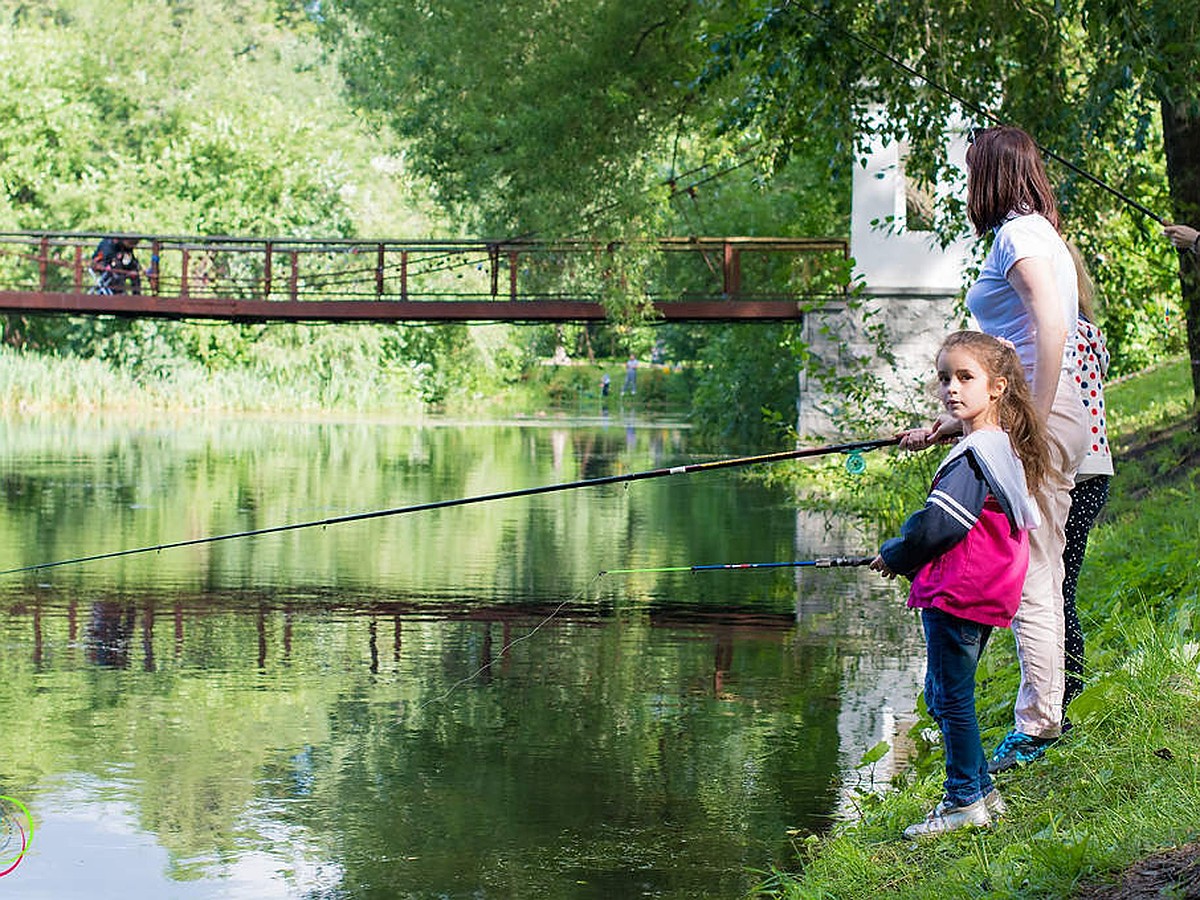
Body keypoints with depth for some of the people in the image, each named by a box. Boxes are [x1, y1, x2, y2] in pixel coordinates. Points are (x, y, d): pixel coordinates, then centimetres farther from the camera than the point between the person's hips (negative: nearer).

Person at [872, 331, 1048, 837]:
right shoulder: (1007, 449, 14)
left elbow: (936, 527, -22)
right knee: (942, 696, 18)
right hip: (983, 595, 10)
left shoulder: (973, 455, -18)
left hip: (956, 595, -10)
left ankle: (964, 802, 4)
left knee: (952, 697, -2)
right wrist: (908, 558, 16)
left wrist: (894, 557, -3)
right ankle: (981, 791, 24)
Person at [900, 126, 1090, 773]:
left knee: (1028, 579, -8)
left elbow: (1052, 326, -23)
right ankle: (1043, 714, 16)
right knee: (1039, 578, 12)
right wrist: (949, 426, 27)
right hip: (1046, 420, 10)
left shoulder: (1017, 233, -8)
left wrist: (1033, 426, -24)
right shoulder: (1036, 233, 22)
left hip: (1037, 419, -10)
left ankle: (1037, 726, -6)